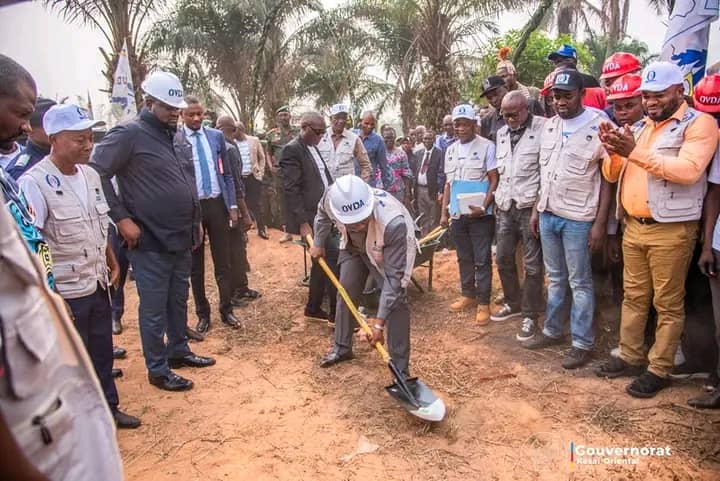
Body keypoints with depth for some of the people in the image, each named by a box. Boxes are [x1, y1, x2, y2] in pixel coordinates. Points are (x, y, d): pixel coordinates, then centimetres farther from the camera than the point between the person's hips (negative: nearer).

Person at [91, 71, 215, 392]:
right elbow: (96, 174, -16)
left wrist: (195, 221, 18)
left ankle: (179, 350, 37)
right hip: (150, 242, -7)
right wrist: (121, 218, -17)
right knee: (154, 308, 5)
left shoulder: (175, 135, 12)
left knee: (179, 300, 20)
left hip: (182, 239, 8)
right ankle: (157, 370, 19)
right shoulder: (129, 133, -11)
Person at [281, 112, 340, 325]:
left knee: (322, 261, 14)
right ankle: (337, 313, 1)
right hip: (310, 218, -9)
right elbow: (291, 190, -17)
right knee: (333, 260, -9)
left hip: (324, 214, 9)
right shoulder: (292, 150, -11)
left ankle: (313, 308, 27)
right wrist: (303, 222, -20)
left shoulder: (314, 148, 16)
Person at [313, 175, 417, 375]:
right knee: (345, 292, 9)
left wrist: (379, 321, -37)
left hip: (391, 250, -4)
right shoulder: (332, 198, -36)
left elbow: (394, 276, -38)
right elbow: (323, 214, -6)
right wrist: (318, 244, 5)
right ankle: (342, 347, 31)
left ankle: (400, 367, -1)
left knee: (396, 301, -14)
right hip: (354, 246, 5)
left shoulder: (394, 224, -47)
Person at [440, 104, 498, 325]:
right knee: (464, 258, 14)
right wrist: (444, 212, 10)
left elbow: (494, 180, -8)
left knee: (482, 260, 0)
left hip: (480, 213, -5)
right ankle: (468, 295, 28)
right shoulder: (450, 151, 11)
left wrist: (483, 207, -18)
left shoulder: (487, 146, -6)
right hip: (458, 213, 6)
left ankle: (483, 303, 8)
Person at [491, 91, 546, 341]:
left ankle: (530, 315, 13)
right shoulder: (501, 133, 14)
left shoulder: (542, 128, -7)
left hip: (530, 206, -6)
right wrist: (498, 199, 13)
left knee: (532, 264, 1)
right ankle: (513, 304, 31)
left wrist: (539, 206, -14)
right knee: (503, 258, 12)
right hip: (506, 206, 6)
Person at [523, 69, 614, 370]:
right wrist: (536, 210, 13)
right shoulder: (549, 126, 9)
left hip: (577, 218, -6)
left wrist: (600, 223, -12)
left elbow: (608, 179, -9)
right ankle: (552, 330, 29)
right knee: (555, 278, 16)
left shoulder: (599, 126, -10)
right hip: (548, 214, 6)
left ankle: (582, 343, 15)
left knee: (579, 283, 4)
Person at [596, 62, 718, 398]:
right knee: (633, 296, 14)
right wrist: (613, 152, -4)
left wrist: (636, 153, -23)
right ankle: (630, 357, 26)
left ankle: (659, 370, 14)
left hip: (671, 231, -6)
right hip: (633, 227, 7)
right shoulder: (640, 127, 16)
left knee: (667, 304, 3)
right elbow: (613, 175, 16)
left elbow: (688, 170, -21)